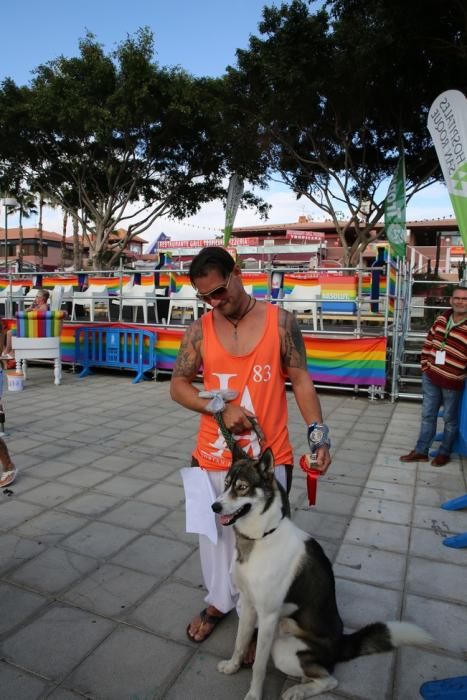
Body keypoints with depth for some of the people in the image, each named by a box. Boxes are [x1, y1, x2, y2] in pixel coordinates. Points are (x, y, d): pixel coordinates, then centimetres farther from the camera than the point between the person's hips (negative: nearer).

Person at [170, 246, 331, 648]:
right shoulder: (200, 330, -1)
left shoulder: (280, 321, -6)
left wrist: (318, 432, -11)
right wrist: (220, 408, -16)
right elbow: (178, 386, 0)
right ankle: (219, 601, 45)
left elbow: (300, 380, -2)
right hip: (213, 459, 3)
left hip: (268, 458, -2)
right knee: (216, 534, 19)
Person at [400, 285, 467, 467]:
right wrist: (425, 364, 6)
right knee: (427, 415, 14)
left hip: (452, 382, -5)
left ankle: (444, 453, 30)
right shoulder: (441, 319, 2)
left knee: (450, 419, 12)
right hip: (430, 377, 5)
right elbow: (429, 342, 11)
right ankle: (421, 451, 25)